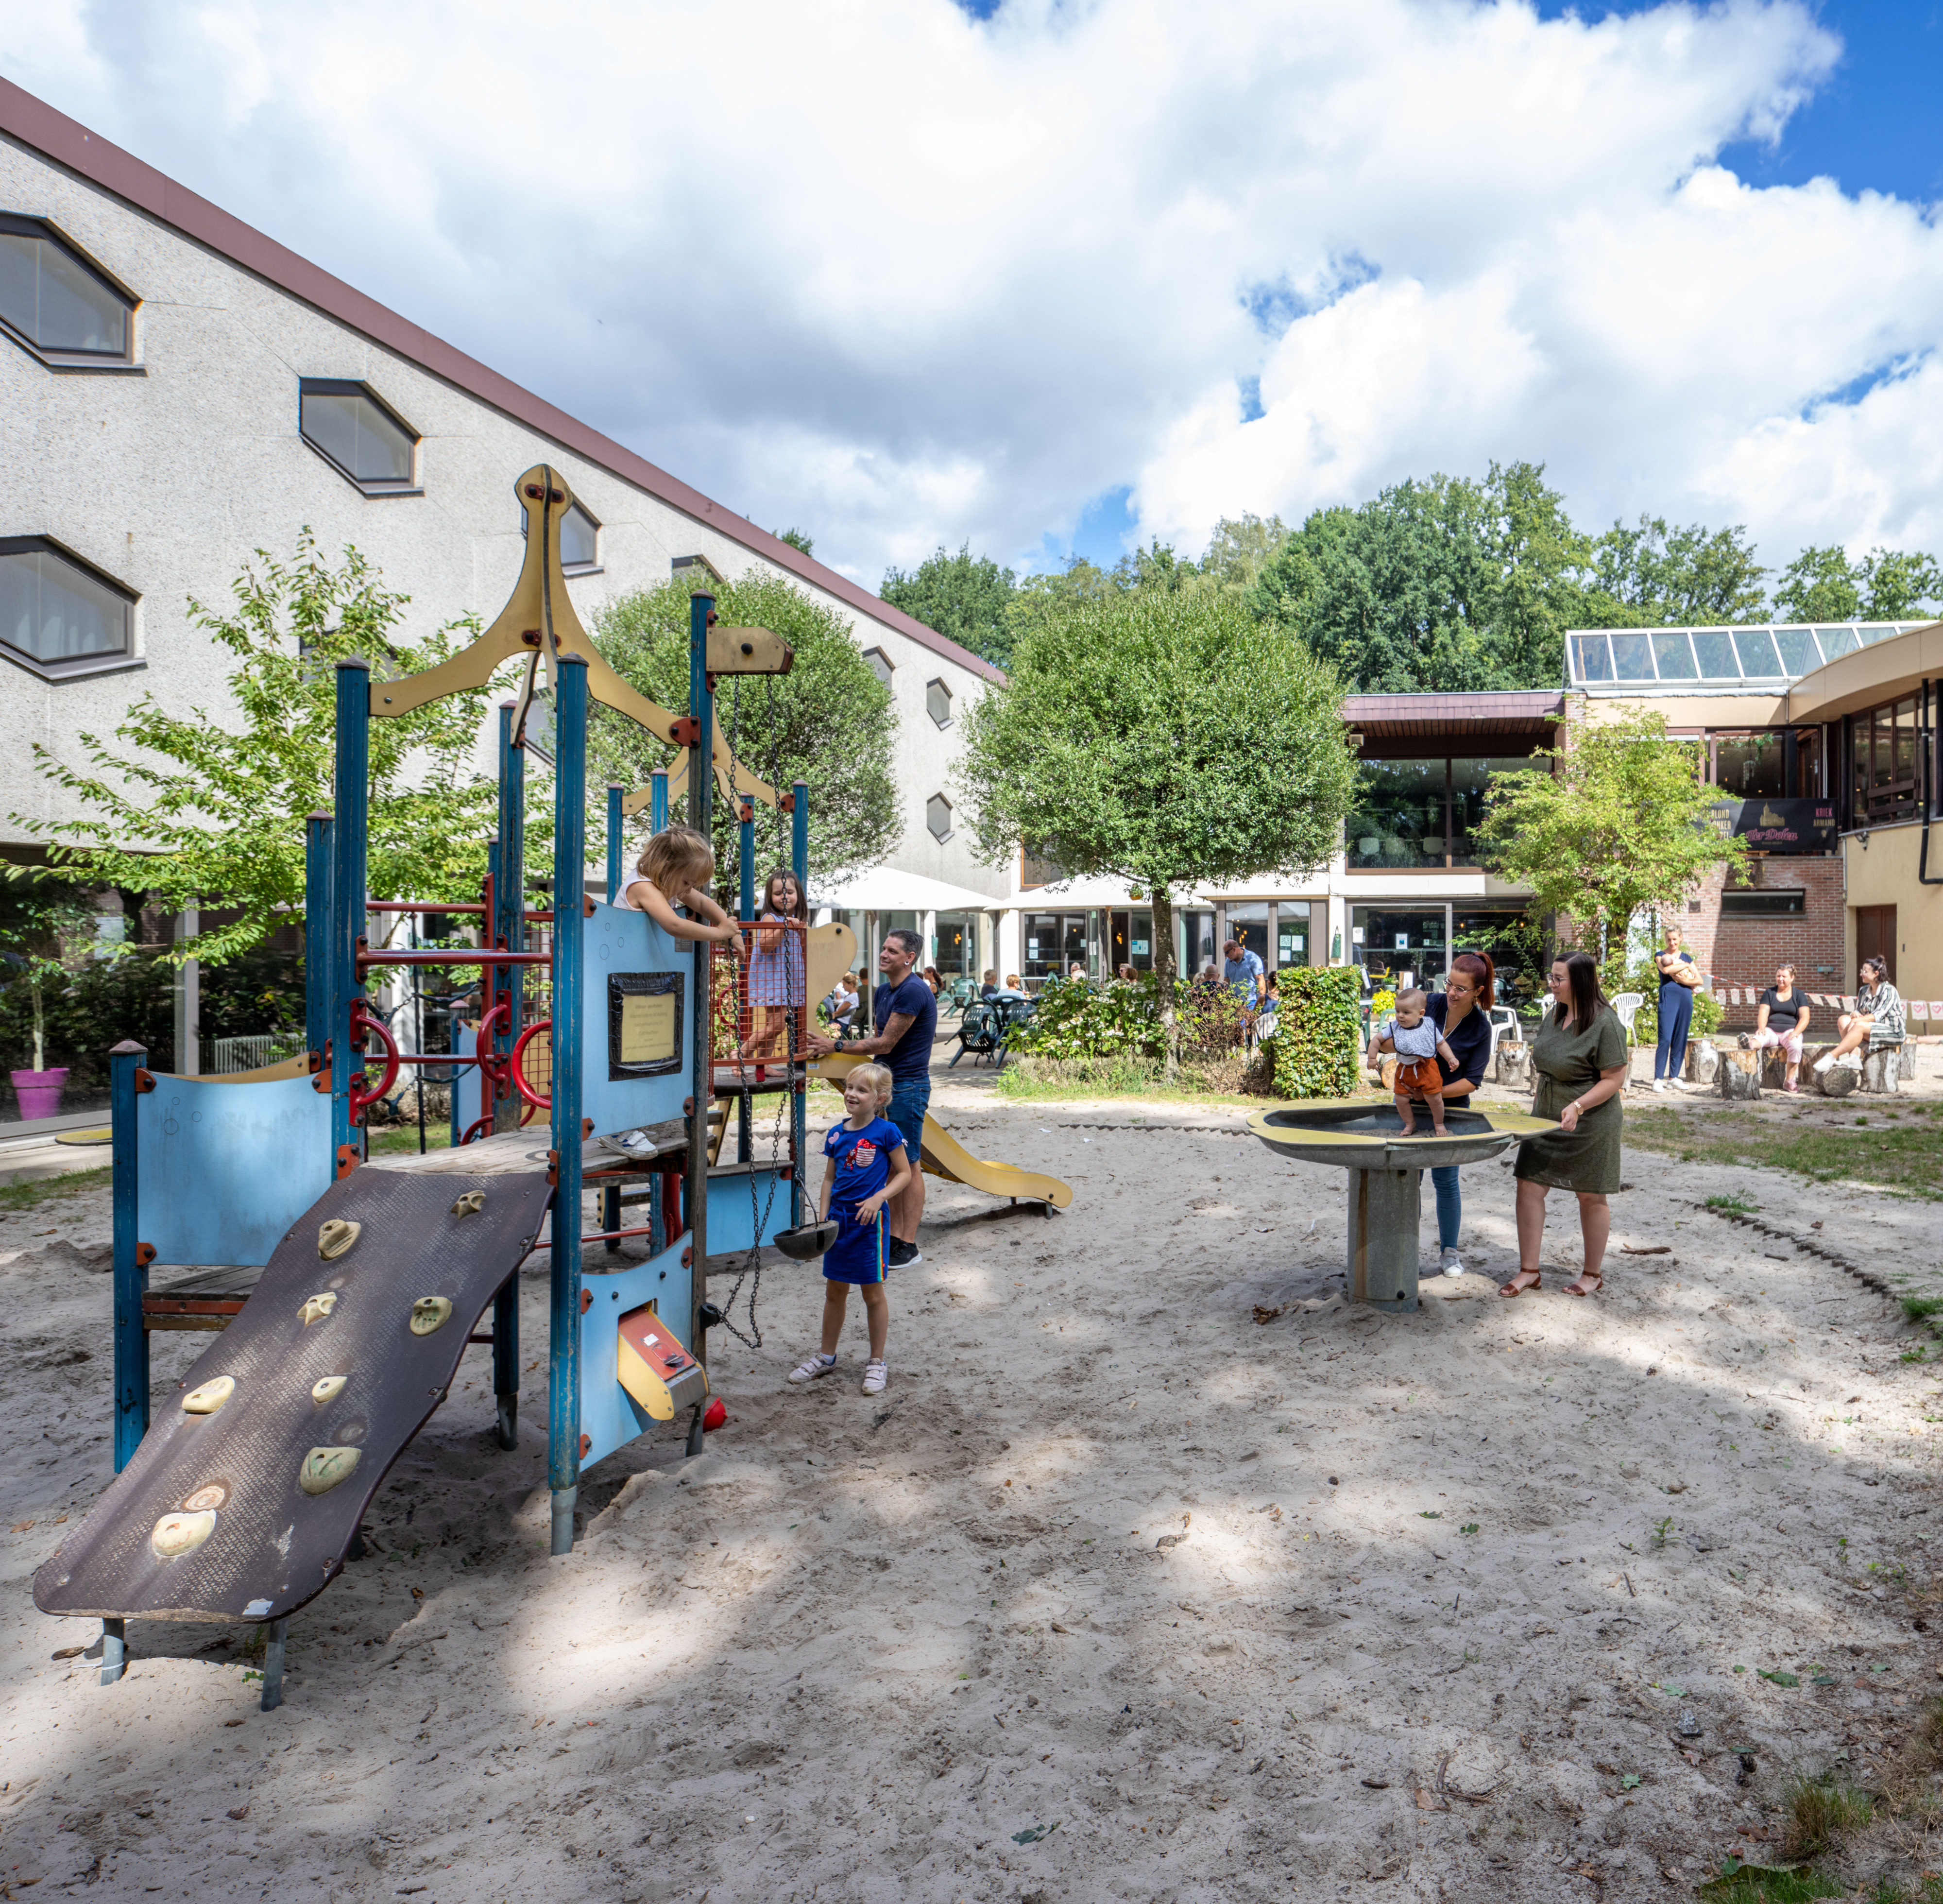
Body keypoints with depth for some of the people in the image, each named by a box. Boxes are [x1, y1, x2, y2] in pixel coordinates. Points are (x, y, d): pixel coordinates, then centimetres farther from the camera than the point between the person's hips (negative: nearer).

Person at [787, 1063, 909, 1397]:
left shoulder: (886, 1132, -9)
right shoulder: (836, 1134, 4)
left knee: (873, 1293, 6)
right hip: (839, 1218, 5)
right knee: (835, 1291, 15)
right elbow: (829, 1179, 12)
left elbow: (904, 1173, -4)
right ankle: (827, 1356, 31)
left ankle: (877, 1363, 20)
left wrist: (878, 1198, -17)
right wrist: (822, 1219, 5)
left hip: (870, 1220, -5)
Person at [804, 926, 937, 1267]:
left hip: (908, 1086, -9)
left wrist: (836, 1046, -12)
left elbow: (886, 1044, -18)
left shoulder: (913, 992, -18)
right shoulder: (884, 991, 12)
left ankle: (909, 1247, 2)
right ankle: (894, 1238, 20)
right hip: (887, 1084, 10)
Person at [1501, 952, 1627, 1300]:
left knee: (1591, 1197, 8)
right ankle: (1529, 1271, 10)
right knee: (1529, 1186, 1)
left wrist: (1578, 1106, -28)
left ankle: (1592, 1274, 25)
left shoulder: (1604, 1023, -18)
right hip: (1546, 1119, 7)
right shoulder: (1554, 1016, 5)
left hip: (1589, 1125, -7)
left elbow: (1614, 1079, -18)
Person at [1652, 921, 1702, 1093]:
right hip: (1668, 997, -4)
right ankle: (1658, 1078, -9)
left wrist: (1685, 981, -7)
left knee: (1681, 1040, 4)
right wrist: (1685, 965, -3)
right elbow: (1666, 969, -16)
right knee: (1665, 1039, -12)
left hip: (1686, 998, 4)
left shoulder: (1687, 957, 18)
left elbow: (1700, 980, 10)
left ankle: (1673, 1078, 9)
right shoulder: (1660, 955, 7)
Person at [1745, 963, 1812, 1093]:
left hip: (1790, 1030, 0)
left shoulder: (1798, 995, 11)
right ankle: (1750, 1045, -74)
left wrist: (1796, 1032, -17)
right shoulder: (1769, 993, 15)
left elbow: (1805, 1017, 1)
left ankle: (1790, 1080, -28)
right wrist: (1761, 1028, -18)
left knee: (1796, 1047, -34)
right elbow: (1763, 1012, 2)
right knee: (1760, 1037, -35)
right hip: (1771, 1030, 0)